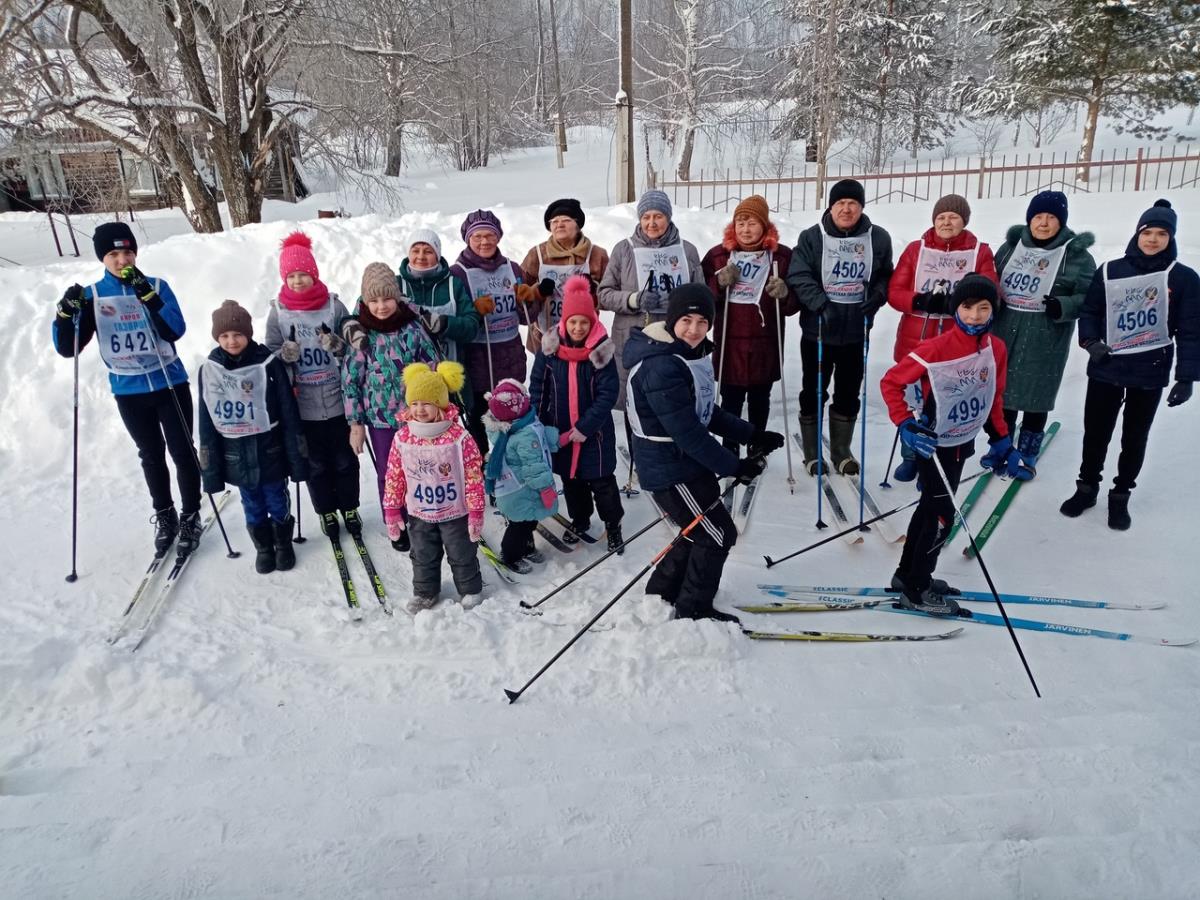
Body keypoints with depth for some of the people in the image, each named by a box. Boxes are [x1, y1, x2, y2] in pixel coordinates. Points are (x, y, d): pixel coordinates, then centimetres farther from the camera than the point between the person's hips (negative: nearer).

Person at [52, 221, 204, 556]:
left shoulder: (156, 286, -5)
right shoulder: (92, 296, -2)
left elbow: (175, 331, -20)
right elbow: (67, 349, -6)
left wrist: (146, 294, -30)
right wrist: (66, 313, -23)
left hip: (170, 385, -2)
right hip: (129, 393, 2)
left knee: (182, 452, 4)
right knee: (151, 455, 14)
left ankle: (190, 517, 19)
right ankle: (164, 515, 30)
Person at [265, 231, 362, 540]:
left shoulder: (333, 305, -3)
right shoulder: (278, 312, -2)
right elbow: (270, 356, 2)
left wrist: (337, 345, -19)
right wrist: (287, 354, -19)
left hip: (338, 399, 0)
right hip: (303, 404, 0)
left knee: (345, 459, 12)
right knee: (316, 463, 12)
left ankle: (349, 508, 31)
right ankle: (326, 511, 30)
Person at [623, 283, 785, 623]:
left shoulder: (690, 354, 7)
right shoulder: (661, 368, -26)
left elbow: (707, 412, 13)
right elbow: (687, 432, -27)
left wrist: (751, 434, 4)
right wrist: (733, 466, -19)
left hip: (688, 462, 10)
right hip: (670, 470, -10)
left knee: (703, 531, 22)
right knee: (719, 535, 3)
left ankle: (661, 592, 38)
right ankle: (693, 611, 19)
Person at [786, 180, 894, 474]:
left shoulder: (878, 238, 0)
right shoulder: (811, 237, -6)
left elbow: (885, 276, 9)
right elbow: (798, 276, -11)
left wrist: (876, 296, -10)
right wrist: (820, 303, -24)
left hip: (856, 331, 2)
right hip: (818, 329, -2)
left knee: (849, 393, 13)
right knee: (814, 392, 8)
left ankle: (842, 450, 29)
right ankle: (812, 453, 22)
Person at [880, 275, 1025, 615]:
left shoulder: (997, 349, -4)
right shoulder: (935, 348, -23)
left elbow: (994, 399, 9)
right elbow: (891, 382, -17)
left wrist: (1002, 443, 10)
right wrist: (906, 425, -26)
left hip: (964, 443, 7)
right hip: (932, 443, -7)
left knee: (930, 507, 18)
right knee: (942, 514, -2)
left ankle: (908, 574, 35)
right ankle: (916, 589, 15)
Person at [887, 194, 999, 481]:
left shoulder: (980, 252, 1)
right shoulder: (916, 249, 4)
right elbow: (894, 292, 0)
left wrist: (956, 304, -23)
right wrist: (921, 301, -20)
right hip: (914, 341, 2)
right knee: (910, 402, 11)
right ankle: (910, 457, 31)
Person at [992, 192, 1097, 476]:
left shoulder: (1077, 255, -7)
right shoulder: (1011, 246, 5)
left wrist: (1063, 307, -24)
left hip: (1045, 341, -4)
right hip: (1005, 333, 4)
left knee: (1035, 396, 4)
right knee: (1002, 389, 13)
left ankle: (1027, 455, 21)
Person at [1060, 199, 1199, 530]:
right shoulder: (1109, 271, -1)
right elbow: (1089, 311, 5)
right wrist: (1090, 341, -14)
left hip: (1150, 373, -1)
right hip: (1106, 368, 1)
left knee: (1134, 437, 12)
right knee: (1095, 432, 11)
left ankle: (1120, 496, 28)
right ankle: (1087, 487, 30)